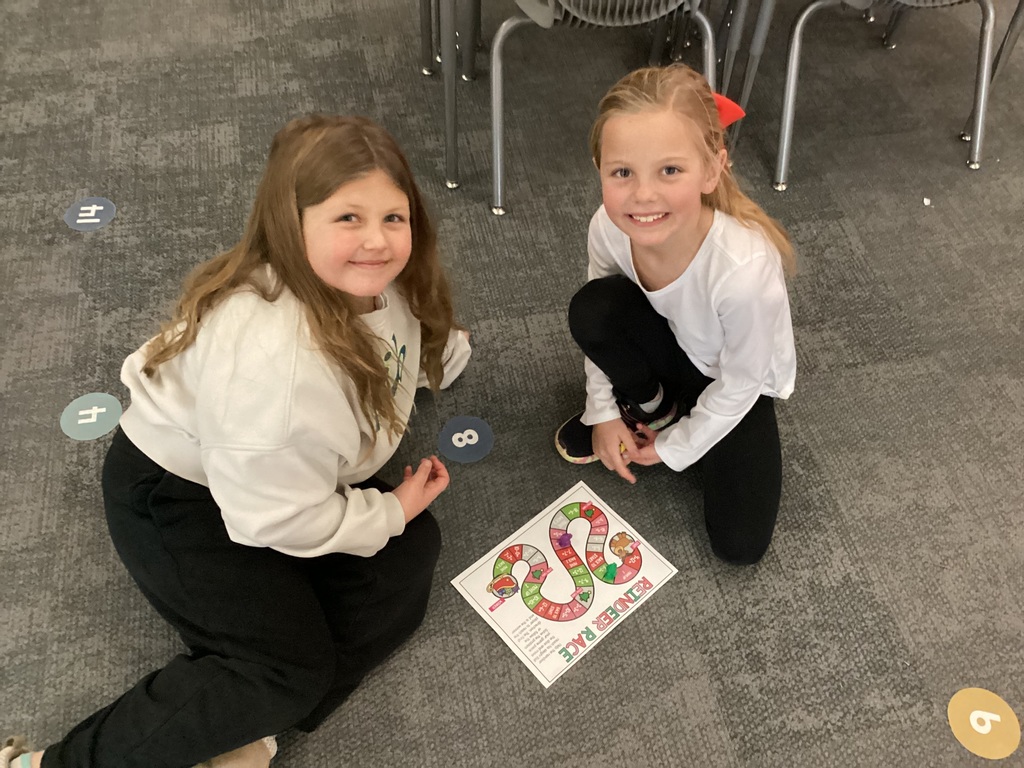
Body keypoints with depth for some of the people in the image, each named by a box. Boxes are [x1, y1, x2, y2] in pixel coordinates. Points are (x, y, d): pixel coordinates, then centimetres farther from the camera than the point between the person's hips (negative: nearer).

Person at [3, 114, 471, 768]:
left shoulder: (371, 276, -13)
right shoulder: (276, 358, -39)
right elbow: (277, 518, -29)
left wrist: (447, 350, 30)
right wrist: (393, 509, -14)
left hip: (289, 473, 9)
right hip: (178, 497, -8)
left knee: (411, 553, -7)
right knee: (291, 668, -17)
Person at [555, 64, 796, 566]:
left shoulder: (745, 268, -41)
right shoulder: (609, 228, -29)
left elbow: (738, 385, -23)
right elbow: (600, 326, -6)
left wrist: (675, 448, -11)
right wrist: (603, 411, -6)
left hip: (738, 382, -2)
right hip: (672, 350, 3)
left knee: (740, 543, -8)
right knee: (591, 308, -27)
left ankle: (669, 427, 16)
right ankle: (649, 407, 1)